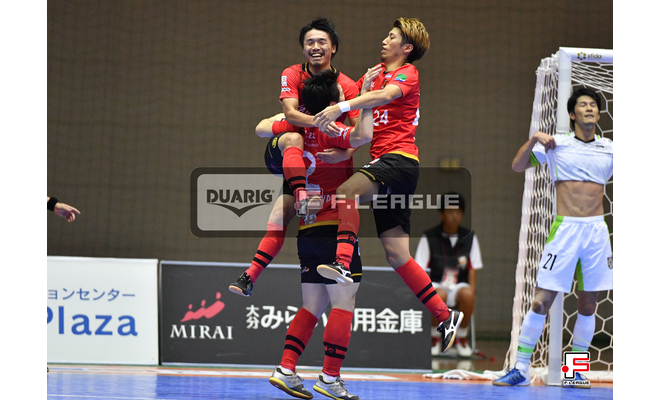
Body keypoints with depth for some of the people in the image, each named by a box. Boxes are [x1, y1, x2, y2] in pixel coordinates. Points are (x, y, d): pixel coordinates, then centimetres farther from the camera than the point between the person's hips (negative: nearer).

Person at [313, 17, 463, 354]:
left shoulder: (408, 73, -2)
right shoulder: (378, 72, 22)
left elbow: (384, 95, -22)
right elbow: (350, 90, 22)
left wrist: (341, 107, -35)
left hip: (399, 159, -9)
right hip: (385, 165, 9)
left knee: (347, 192, -34)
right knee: (397, 255, 4)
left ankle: (342, 263, -49)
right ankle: (445, 316, 10)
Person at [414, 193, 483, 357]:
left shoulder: (469, 237, 8)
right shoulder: (429, 237, 1)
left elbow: (473, 269, 7)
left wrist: (472, 290, -11)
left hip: (460, 285, 2)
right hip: (436, 285, -2)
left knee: (467, 294, -34)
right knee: (439, 295, -38)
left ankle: (461, 337, -10)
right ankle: (434, 337, -13)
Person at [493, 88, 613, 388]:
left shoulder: (608, 149, 9)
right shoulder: (556, 144, 4)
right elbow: (518, 166, 2)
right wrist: (534, 139, -14)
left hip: (597, 230, 3)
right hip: (565, 229, -3)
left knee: (588, 304, 6)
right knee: (541, 301, -7)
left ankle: (576, 370, 17)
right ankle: (521, 370, -1)